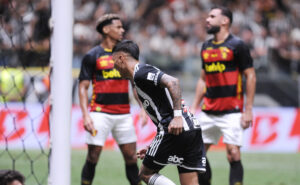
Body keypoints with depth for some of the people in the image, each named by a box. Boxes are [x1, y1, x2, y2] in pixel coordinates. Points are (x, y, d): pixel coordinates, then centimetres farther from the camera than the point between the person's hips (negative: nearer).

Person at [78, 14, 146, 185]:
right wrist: (86, 115, -11)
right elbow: (83, 87, 0)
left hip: (124, 113, 4)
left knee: (131, 157, 2)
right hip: (100, 112, -4)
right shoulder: (92, 56, 0)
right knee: (93, 157, -6)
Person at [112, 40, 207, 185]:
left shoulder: (141, 72, -3)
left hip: (176, 131, -9)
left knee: (145, 173, 7)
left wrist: (177, 115, -25)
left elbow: (172, 82, -20)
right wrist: (152, 149, 28)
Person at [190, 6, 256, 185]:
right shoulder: (206, 47, 14)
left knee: (233, 154, -12)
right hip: (208, 112, 7)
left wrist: (248, 110, -12)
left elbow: (251, 76, -7)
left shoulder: (237, 45, -6)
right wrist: (194, 106, 15)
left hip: (231, 112, -7)